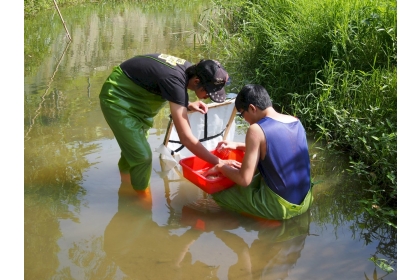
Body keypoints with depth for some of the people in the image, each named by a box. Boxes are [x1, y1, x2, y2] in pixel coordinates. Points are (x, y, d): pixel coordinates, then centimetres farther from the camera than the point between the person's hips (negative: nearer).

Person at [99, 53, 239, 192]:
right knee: (142, 156, -10)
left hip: (132, 95, 9)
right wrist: (218, 162, -31)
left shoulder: (188, 69, -11)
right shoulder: (175, 81, -37)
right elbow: (186, 138, -37)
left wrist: (187, 105, -7)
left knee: (132, 147, 25)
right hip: (118, 98, -9)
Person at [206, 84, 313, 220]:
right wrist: (238, 145, 23)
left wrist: (221, 167, 1)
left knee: (218, 192, 6)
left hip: (279, 207, -7)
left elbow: (244, 180, -18)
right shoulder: (295, 121, 3)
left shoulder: (256, 130, -19)